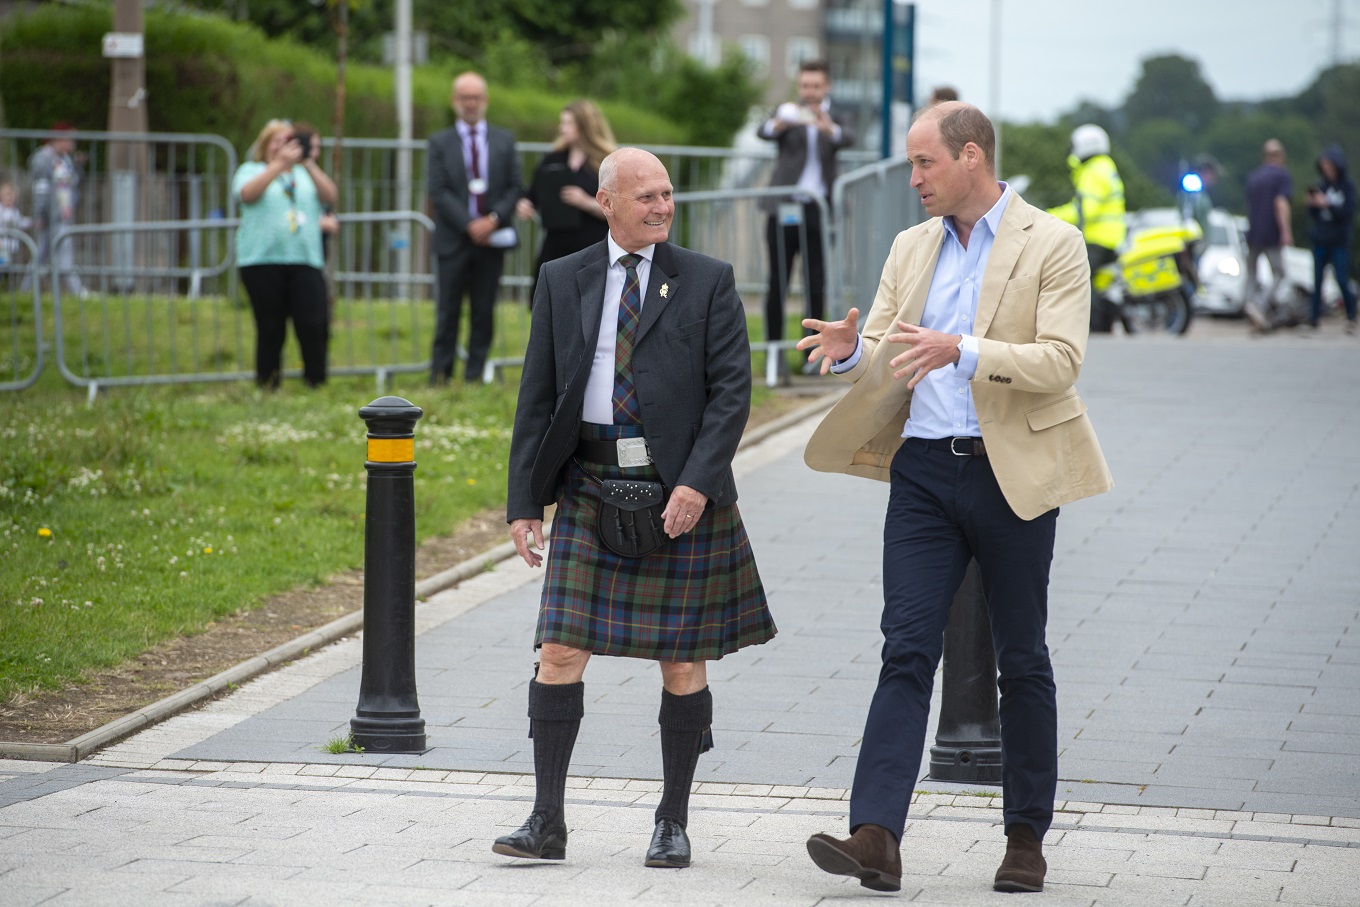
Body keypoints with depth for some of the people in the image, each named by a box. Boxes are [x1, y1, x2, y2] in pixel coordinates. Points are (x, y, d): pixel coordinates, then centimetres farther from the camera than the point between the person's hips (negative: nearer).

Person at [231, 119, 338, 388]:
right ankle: (267, 390, 4)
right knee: (270, 331, -2)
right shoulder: (251, 170, 13)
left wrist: (308, 164, -6)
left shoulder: (305, 174, 22)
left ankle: (316, 384, -6)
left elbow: (330, 196, 5)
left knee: (314, 326, -11)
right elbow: (247, 193, -9)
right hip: (263, 261, -2)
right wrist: (280, 164, -14)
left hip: (304, 258, 2)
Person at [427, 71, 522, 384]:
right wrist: (469, 225, -14)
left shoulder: (504, 141, 11)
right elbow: (438, 192, -3)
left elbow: (514, 188, 6)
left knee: (484, 312, 3)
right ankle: (439, 378, 2)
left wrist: (494, 219, -12)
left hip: (491, 239, 2)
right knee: (449, 312, -2)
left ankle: (475, 376, 7)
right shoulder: (440, 142, 5)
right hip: (454, 240, -2)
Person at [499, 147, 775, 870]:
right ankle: (547, 822, 2)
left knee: (682, 660, 3)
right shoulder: (561, 281, 8)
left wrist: (697, 483, -16)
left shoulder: (707, 282, 2)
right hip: (589, 488, 2)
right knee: (560, 649, -5)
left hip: (680, 491, -1)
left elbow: (731, 393, -4)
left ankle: (673, 824, 14)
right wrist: (524, 501, 2)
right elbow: (537, 398, 9)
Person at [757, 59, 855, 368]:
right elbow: (763, 131, -14)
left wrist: (829, 127, -35)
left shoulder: (834, 120, 11)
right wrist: (779, 123, -38)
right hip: (784, 210, -1)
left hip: (819, 212, 1)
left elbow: (848, 138, -12)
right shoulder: (788, 114, 8)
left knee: (816, 286, 2)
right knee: (777, 283, -1)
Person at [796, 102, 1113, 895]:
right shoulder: (912, 249, 13)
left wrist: (964, 351, -27)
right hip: (924, 468, 4)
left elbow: (1060, 361, -14)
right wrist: (852, 350, -11)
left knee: (1022, 660, 7)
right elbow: (883, 354, 13)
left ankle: (1027, 838, 17)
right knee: (907, 650, -6)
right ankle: (877, 838, -14)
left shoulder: (1053, 246, -4)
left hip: (1012, 472, -4)